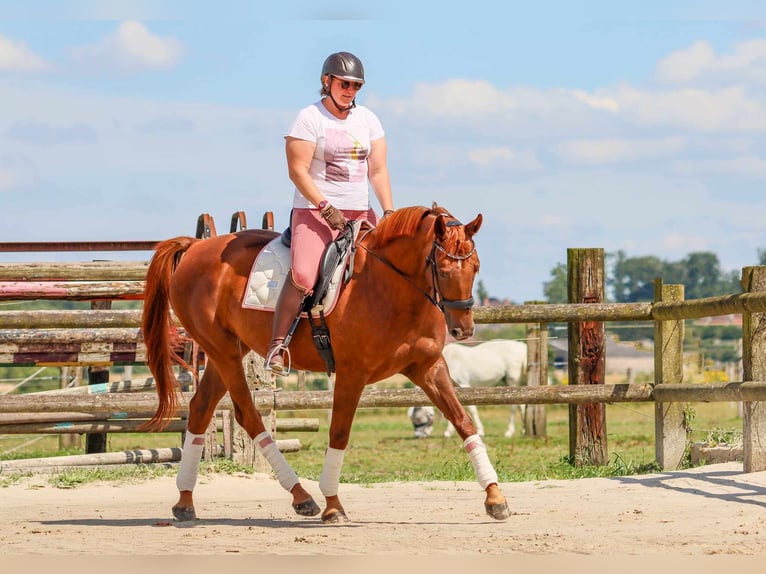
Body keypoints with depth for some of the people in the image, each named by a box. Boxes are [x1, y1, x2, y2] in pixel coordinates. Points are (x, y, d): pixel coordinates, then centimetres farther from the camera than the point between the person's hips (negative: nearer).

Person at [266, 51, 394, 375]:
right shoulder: (309, 118, -5)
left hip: (359, 213, 6)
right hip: (314, 211, -6)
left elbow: (378, 171, 9)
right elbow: (297, 170, -11)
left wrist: (389, 212, -4)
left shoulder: (367, 119, 12)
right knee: (303, 274, -27)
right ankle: (277, 345, -19)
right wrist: (326, 208, -19)